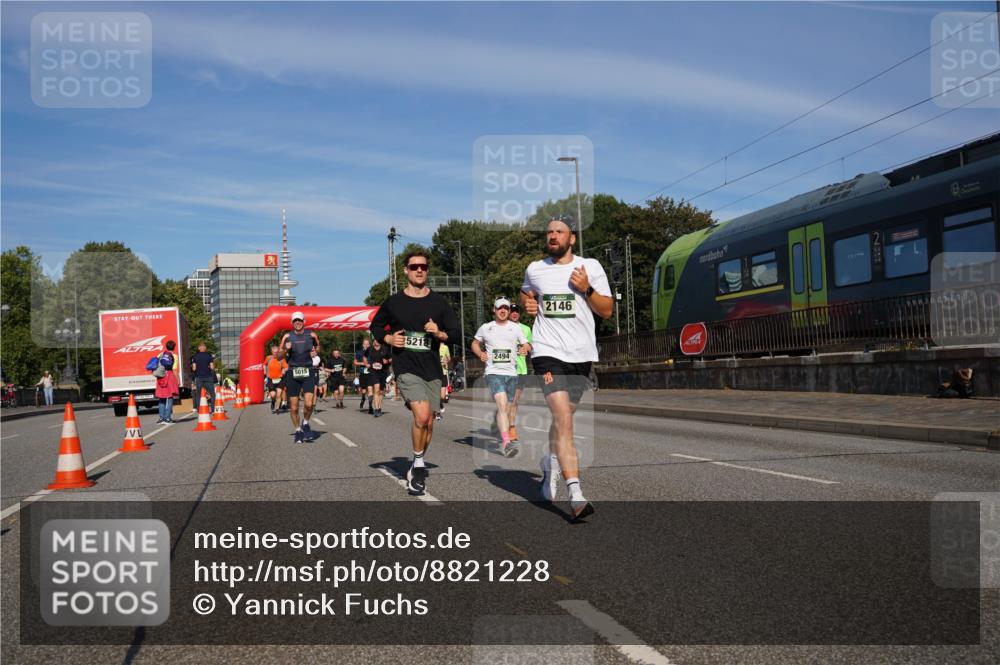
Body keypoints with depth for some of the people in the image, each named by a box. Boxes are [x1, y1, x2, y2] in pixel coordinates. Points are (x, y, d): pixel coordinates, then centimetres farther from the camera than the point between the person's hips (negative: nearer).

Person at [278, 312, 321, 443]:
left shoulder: (311, 335, 4)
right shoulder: (287, 337, 3)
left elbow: (318, 347, 24)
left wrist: (315, 352, 4)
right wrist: (286, 350, -12)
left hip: (308, 373, 0)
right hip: (292, 373, 0)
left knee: (309, 404, -15)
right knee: (293, 406, 1)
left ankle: (305, 423, 13)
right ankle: (298, 430, 20)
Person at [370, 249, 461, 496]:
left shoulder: (439, 302, 5)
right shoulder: (393, 302, 3)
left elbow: (455, 332, 8)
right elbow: (375, 326, 16)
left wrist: (440, 333, -13)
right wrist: (388, 338, -4)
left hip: (432, 369, 3)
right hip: (406, 367, -3)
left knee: (428, 423, 10)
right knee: (422, 415, -23)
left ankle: (417, 469, 30)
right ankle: (418, 465, -4)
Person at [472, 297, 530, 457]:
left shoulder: (515, 328, 11)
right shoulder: (485, 328, 8)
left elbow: (526, 345, 17)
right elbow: (475, 343, 22)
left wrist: (524, 349, -7)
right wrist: (480, 353, 1)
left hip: (511, 373, 3)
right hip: (494, 373, -3)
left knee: (506, 410, 9)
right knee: (502, 405, -23)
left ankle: (502, 441, 28)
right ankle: (506, 443, -33)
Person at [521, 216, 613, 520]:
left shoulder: (590, 267, 4)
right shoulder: (534, 269, 9)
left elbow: (607, 311, 4)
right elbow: (526, 294, 30)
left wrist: (587, 289, -11)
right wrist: (527, 304, 8)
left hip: (581, 354, 2)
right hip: (548, 351, -1)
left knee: (563, 416, 14)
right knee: (563, 418, -16)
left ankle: (551, 462, 44)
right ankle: (576, 494, -20)